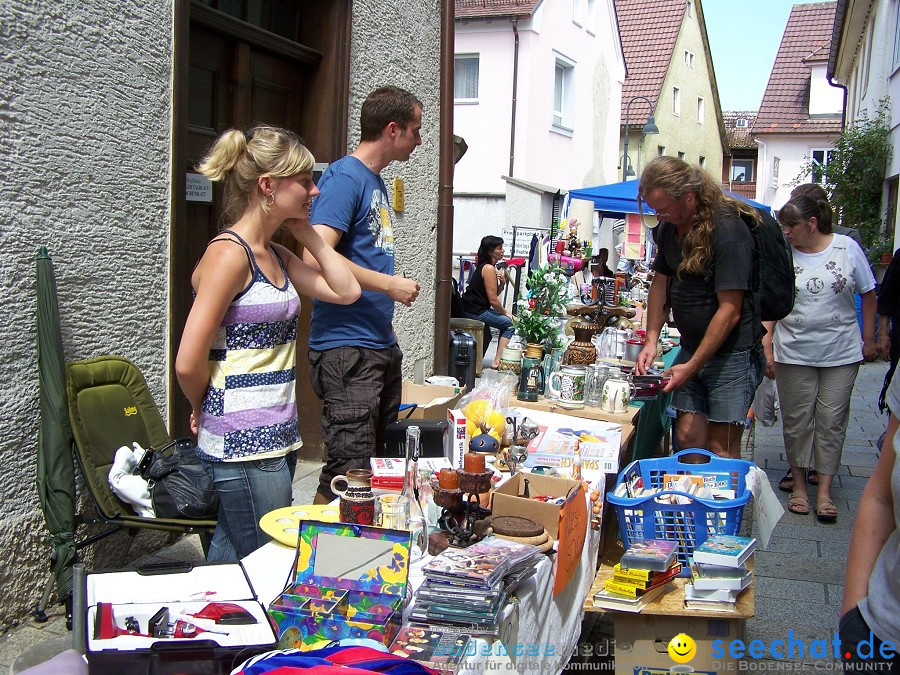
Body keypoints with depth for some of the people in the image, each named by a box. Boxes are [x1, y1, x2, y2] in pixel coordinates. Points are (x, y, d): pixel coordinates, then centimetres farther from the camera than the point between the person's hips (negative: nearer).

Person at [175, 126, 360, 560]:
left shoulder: (277, 256, 12)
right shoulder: (229, 253, -16)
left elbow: (345, 290, 12)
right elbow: (188, 364, -18)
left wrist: (307, 232, 9)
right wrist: (205, 411, 0)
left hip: (277, 438, 9)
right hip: (244, 446, -9)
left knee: (229, 559, 17)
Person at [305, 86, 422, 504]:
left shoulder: (376, 182, 18)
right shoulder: (344, 177, -11)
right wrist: (390, 285, -16)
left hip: (381, 343, 10)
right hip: (347, 347, -10)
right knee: (349, 473, -7)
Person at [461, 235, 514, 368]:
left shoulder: (484, 266, 14)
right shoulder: (489, 268, -16)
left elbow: (494, 293, 16)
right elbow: (493, 300, -17)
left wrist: (502, 283, -3)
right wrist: (506, 312, -2)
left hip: (473, 309, 10)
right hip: (475, 312, -10)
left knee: (506, 322, 19)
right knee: (510, 323, -6)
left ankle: (498, 359, 20)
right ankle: (497, 361, -7)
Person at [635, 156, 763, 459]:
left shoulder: (728, 230, -19)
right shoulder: (670, 226, 6)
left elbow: (729, 311, -20)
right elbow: (660, 282, 16)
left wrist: (692, 366, -17)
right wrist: (651, 340, 4)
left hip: (731, 353, -7)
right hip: (691, 349, 7)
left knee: (721, 447, -5)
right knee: (688, 438, 4)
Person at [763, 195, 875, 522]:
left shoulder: (847, 248, -2)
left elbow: (868, 294, 7)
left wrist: (868, 339, 7)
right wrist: (767, 348, -7)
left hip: (841, 354, 0)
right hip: (794, 354, 0)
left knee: (832, 420, 3)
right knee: (796, 420, 6)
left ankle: (824, 491, 10)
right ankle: (798, 484, 21)